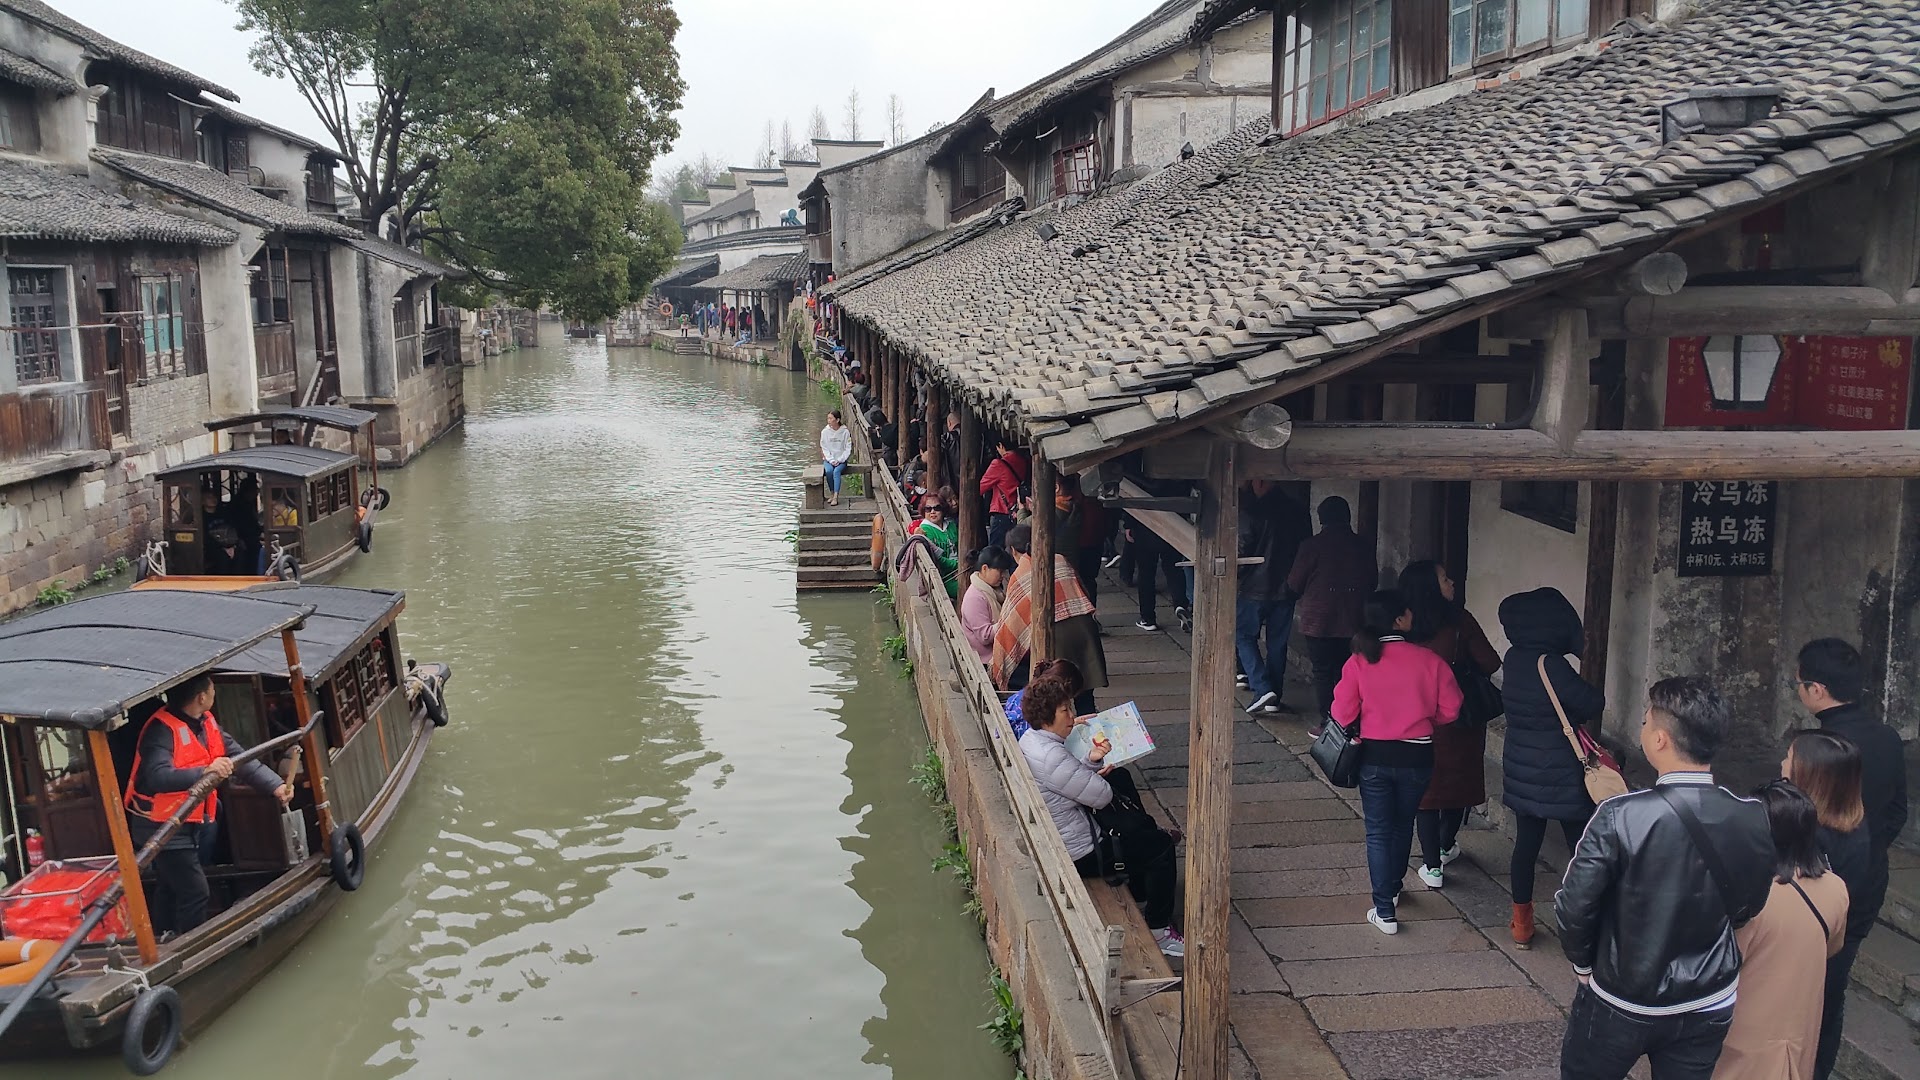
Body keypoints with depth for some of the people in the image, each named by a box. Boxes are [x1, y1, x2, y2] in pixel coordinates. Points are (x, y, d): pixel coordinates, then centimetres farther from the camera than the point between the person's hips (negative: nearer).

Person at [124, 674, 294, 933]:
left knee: (171, 887, 23)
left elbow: (238, 756, 0)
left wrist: (275, 786, -9)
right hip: (161, 827, -9)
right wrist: (205, 771, -50)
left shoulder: (206, 722, 1)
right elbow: (158, 777, -40)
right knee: (194, 891, -8)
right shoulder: (162, 729, -26)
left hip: (191, 821, 9)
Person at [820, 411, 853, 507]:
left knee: (836, 471, -30)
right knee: (829, 471, -29)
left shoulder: (845, 432, -4)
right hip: (828, 459, 2)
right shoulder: (825, 431, 0)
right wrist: (831, 460, -11)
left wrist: (839, 460, -13)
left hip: (841, 460, -2)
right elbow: (824, 448, 1)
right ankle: (831, 494, -15)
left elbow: (848, 449, -3)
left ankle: (835, 497, -33)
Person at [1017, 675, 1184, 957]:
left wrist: (1090, 761, -9)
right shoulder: (1050, 757, -31)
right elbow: (1102, 796, -24)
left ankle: (1142, 891, 42)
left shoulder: (1029, 739, 1)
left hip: (1050, 840, 11)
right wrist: (1093, 767, -1)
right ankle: (1157, 930, 9)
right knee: (1161, 846, -2)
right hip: (1077, 855, -11)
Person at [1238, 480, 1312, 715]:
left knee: (1245, 637, 9)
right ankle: (1274, 698, 16)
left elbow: (1241, 552, -14)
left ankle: (1263, 689, -5)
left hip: (1254, 588, -5)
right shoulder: (1298, 512, 2)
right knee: (1278, 643, 13)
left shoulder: (1251, 513, -14)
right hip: (1285, 590, 5)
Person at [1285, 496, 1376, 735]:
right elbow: (1373, 581, 10)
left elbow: (1294, 583, -5)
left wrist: (1298, 599, 17)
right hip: (1353, 619, 4)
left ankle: (1325, 724, 5)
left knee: (1322, 671, 4)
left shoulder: (1312, 545, -11)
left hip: (1319, 619, -4)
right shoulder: (1364, 547, 0)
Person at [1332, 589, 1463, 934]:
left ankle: (1384, 911, 8)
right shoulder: (1429, 660, -12)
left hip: (1374, 756, -1)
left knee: (1378, 831, 10)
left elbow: (1343, 714, -9)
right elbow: (1450, 709, -5)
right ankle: (1393, 889, 42)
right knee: (1402, 825, 23)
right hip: (1417, 757, 1)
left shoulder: (1358, 662, -12)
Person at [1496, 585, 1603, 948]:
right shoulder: (1552, 665, -22)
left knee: (1526, 843, 14)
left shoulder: (1515, 659, -1)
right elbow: (1593, 705, -14)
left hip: (1521, 771, 7)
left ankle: (1522, 924, 22)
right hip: (1562, 776, -7)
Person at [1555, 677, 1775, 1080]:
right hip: (1710, 1008, 4)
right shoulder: (1753, 819, -13)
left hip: (1621, 1003, -3)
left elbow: (1573, 907, -19)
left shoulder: (1620, 817, -27)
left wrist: (1583, 963, 1)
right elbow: (1746, 909, 3)